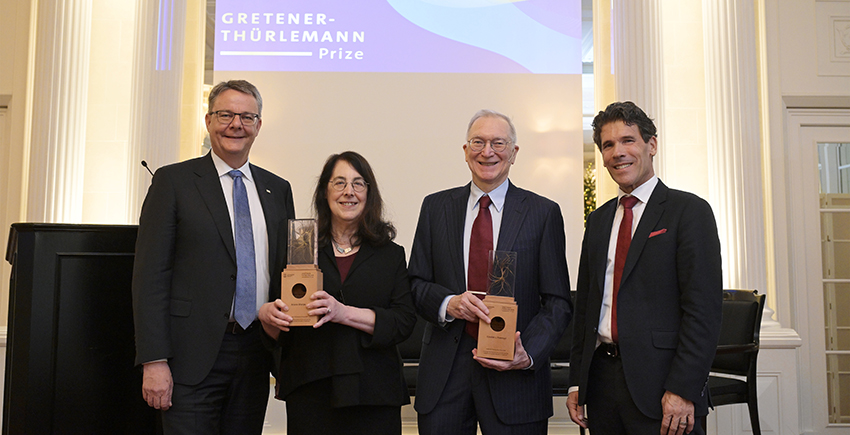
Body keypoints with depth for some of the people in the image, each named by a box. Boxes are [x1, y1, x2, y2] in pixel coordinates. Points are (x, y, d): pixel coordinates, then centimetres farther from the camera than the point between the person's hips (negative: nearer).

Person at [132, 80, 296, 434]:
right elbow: (150, 275, -6)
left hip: (255, 355, 4)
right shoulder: (173, 181, 0)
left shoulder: (278, 189, 12)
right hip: (194, 357, -4)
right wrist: (154, 361, -12)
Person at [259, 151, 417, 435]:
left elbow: (404, 322, -4)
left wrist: (344, 313, -17)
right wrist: (268, 316, -13)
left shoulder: (391, 255, 7)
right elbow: (278, 333, 10)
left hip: (372, 392, 0)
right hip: (310, 390, 0)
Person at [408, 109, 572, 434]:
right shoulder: (435, 207, 7)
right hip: (444, 372, 2)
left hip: (515, 374, -1)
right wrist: (448, 303, -14)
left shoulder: (543, 213, 1)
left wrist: (528, 354, -16)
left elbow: (558, 302, -1)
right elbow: (416, 283, 7)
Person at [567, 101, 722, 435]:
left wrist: (682, 390, -17)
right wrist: (576, 382, 10)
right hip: (601, 379, 5)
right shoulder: (598, 220, 14)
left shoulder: (689, 211, -5)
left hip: (658, 385, -5)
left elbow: (704, 309, -11)